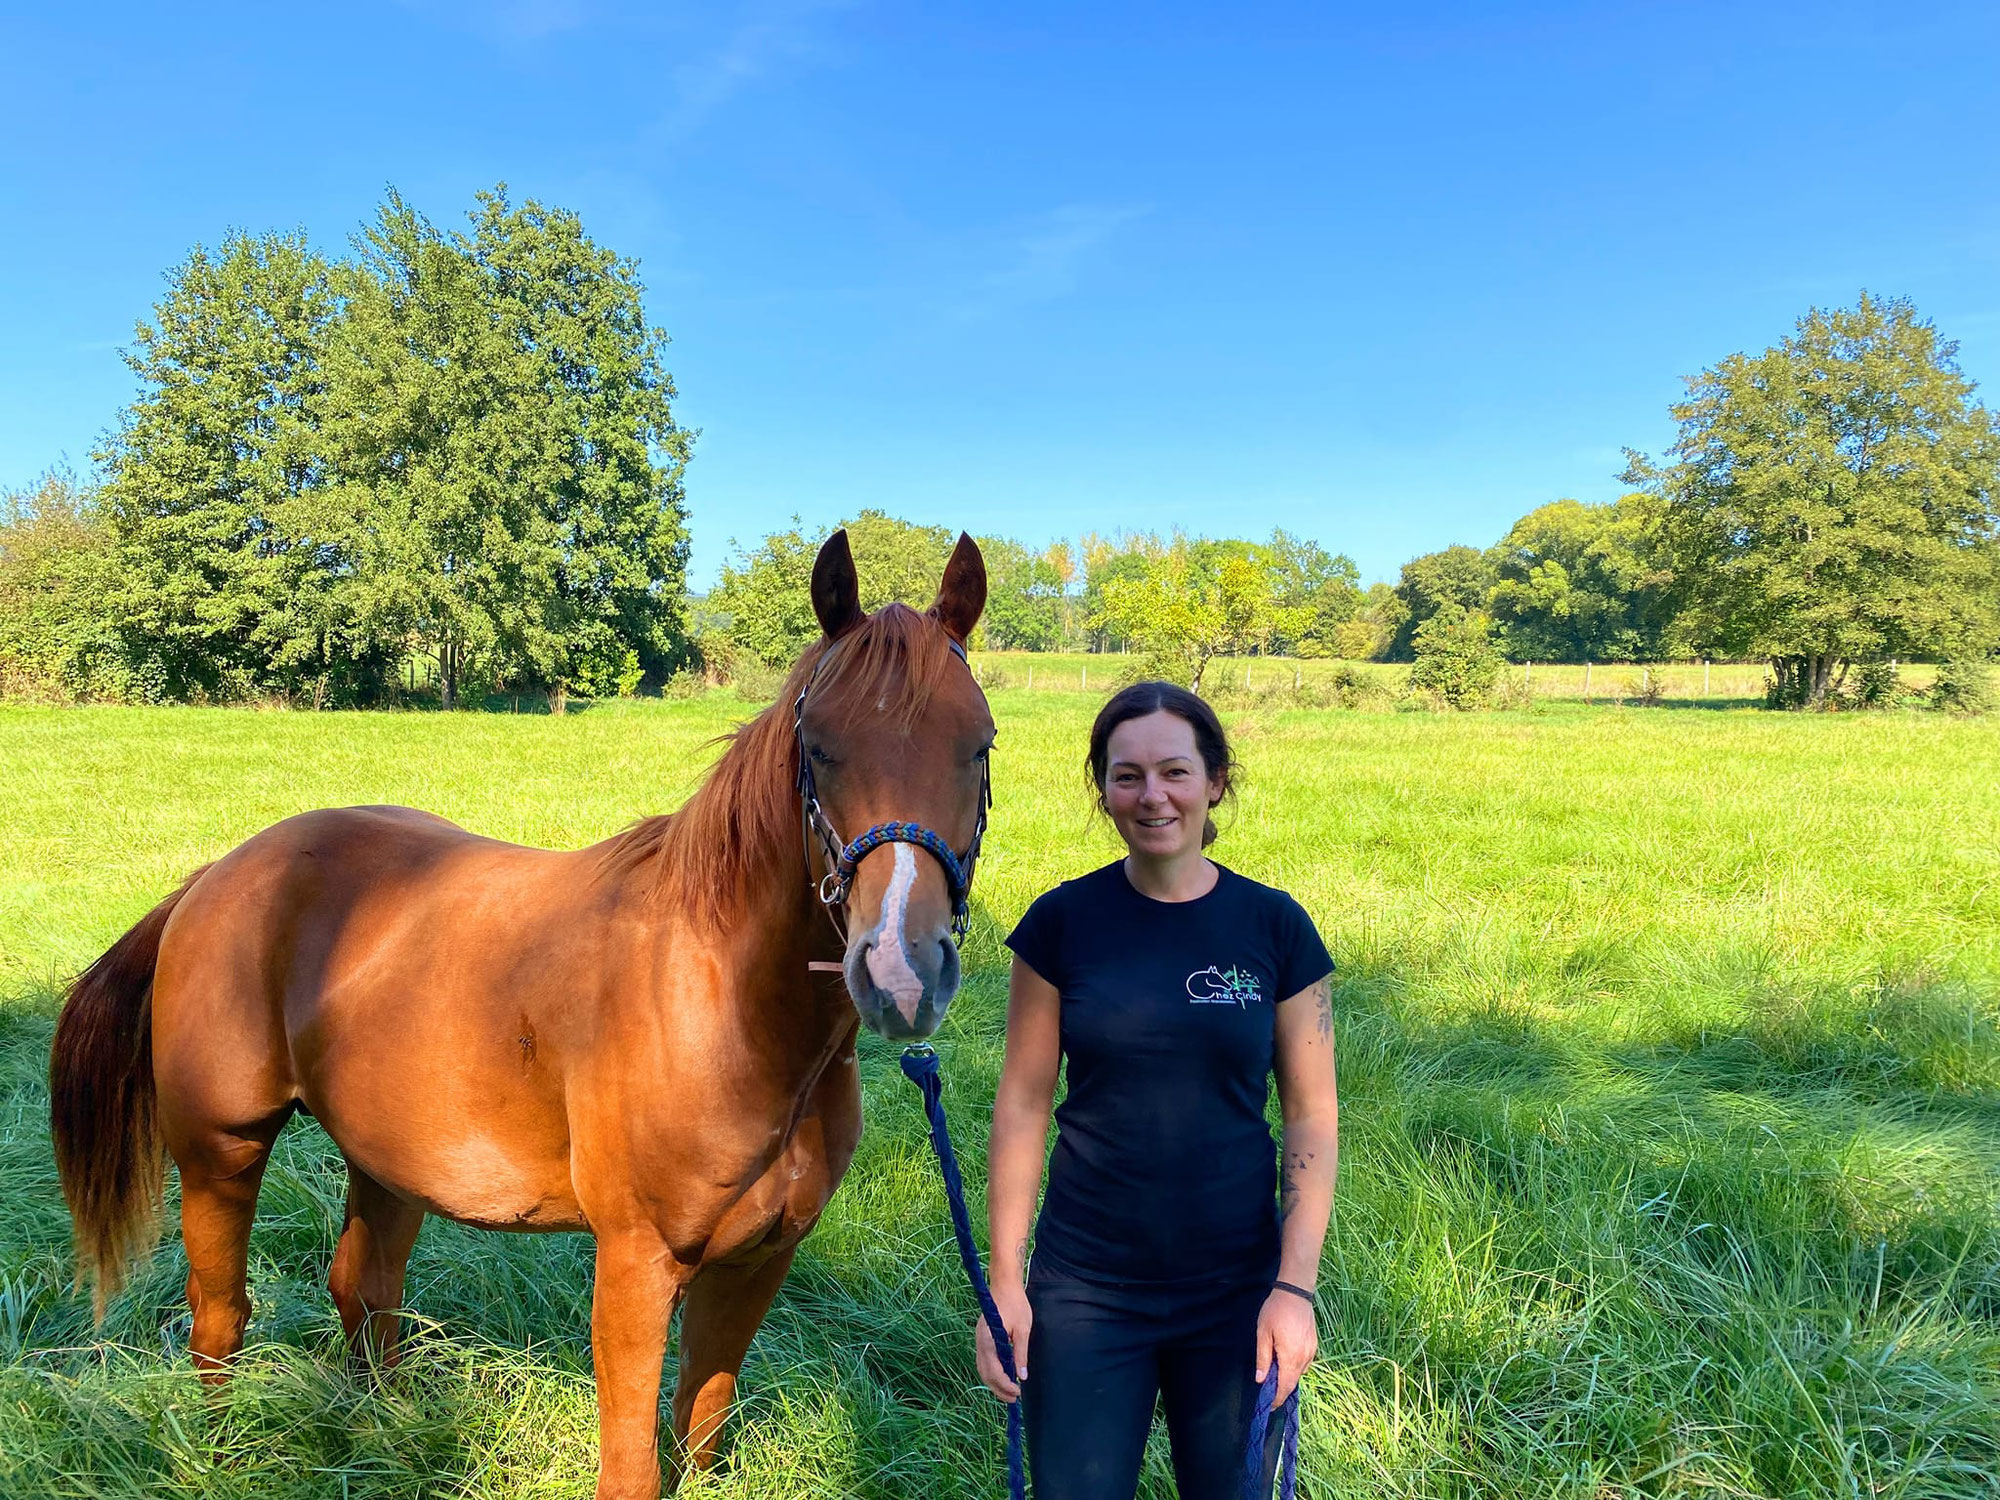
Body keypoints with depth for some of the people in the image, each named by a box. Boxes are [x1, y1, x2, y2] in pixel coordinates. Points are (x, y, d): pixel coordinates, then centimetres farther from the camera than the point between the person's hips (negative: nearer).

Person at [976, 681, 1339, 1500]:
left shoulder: (1275, 927, -5)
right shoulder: (1062, 923, -6)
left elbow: (1313, 1116, -2)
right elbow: (1022, 1105, -2)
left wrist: (1296, 1286, -9)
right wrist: (1005, 1280, -3)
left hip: (1237, 1291, 1)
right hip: (1085, 1288, 0)